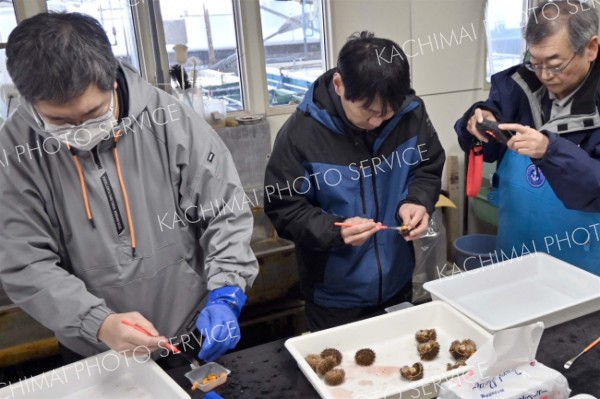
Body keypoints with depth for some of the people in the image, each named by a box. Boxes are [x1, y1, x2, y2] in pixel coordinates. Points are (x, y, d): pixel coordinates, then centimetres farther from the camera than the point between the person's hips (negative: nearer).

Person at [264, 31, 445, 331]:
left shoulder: (411, 113, -13)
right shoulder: (300, 132, -22)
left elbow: (429, 170, 3)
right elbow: (283, 208, -15)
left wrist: (417, 201, -19)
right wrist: (335, 231, -31)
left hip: (398, 283, 3)